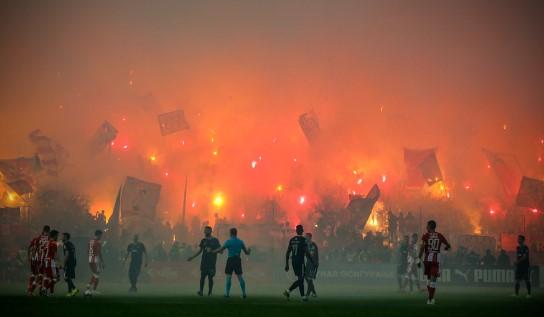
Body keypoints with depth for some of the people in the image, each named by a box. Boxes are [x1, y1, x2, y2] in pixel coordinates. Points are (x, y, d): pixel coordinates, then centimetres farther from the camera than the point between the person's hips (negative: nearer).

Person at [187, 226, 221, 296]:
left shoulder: (215, 240, 1)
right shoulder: (203, 240, 11)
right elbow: (200, 251, 18)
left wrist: (212, 251, -17)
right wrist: (192, 257, 14)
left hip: (212, 262, -3)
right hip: (204, 261, 3)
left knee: (210, 277, -2)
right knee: (202, 276, -7)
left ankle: (209, 292, 4)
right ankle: (201, 291, -9)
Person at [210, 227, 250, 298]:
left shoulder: (228, 241, -7)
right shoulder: (240, 242, 6)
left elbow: (220, 250, -7)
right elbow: (246, 252, 13)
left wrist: (212, 251, 6)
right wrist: (249, 251, 37)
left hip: (230, 260, -4)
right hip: (238, 260, 4)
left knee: (228, 277, -2)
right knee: (240, 277, 8)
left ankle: (227, 293, -6)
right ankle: (244, 293, 5)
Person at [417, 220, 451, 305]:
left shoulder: (426, 236, -1)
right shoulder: (440, 236, 6)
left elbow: (422, 248, -9)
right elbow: (448, 246, 15)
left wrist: (419, 259, -7)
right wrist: (446, 248, 39)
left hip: (427, 259, 0)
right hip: (436, 259, 0)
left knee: (429, 277, 16)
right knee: (433, 279, -1)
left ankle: (430, 297, 16)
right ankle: (430, 299, -9)